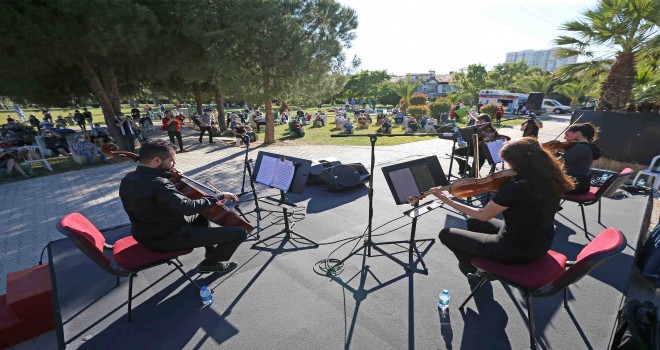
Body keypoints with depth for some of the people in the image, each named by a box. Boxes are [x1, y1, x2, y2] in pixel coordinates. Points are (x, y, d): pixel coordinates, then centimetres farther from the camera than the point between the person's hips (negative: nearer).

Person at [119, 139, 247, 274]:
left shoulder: (128, 179, -1)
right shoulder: (158, 184, -31)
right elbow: (189, 207, -39)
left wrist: (171, 177, 4)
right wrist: (218, 197, -26)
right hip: (168, 239, -10)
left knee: (200, 216, 34)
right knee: (239, 232, -12)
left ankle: (212, 253, 36)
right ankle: (210, 263, 15)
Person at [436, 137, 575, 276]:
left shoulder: (515, 186, -31)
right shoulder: (551, 179, -7)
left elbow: (483, 215, -17)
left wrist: (447, 200, -10)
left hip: (517, 250, -9)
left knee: (446, 234, 2)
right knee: (473, 222, 26)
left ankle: (474, 268, 26)